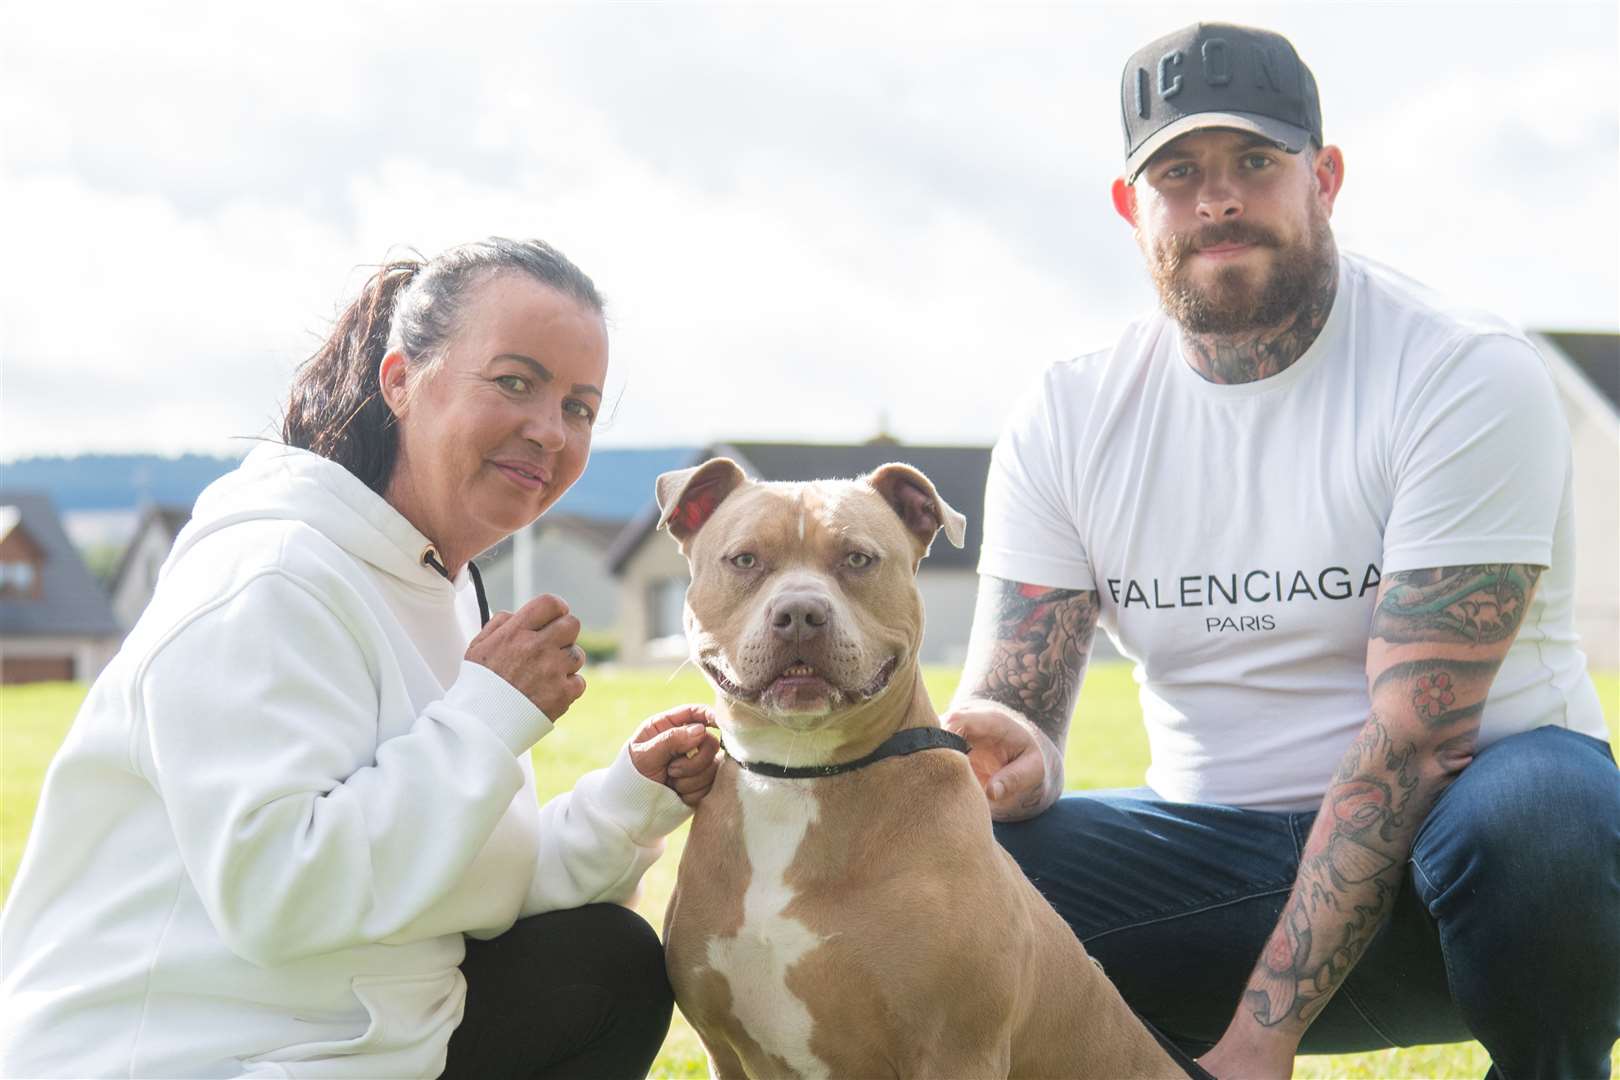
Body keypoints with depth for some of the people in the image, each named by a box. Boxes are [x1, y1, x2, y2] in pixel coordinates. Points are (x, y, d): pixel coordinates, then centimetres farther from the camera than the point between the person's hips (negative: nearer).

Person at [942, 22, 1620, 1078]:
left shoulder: (1466, 377, -13)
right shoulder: (1066, 423, 3)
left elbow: (1415, 736, -20)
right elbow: (1011, 703, 2)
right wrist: (1017, 760, -27)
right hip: (1219, 859, 3)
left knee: (1535, 819, -38)